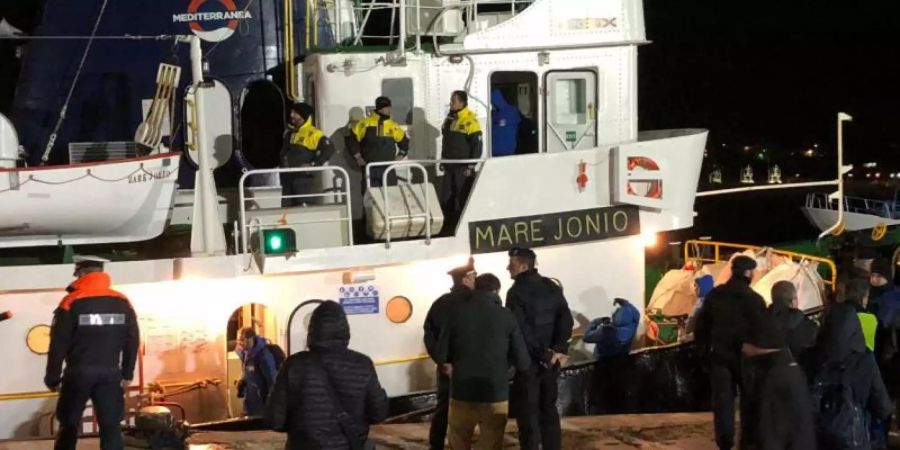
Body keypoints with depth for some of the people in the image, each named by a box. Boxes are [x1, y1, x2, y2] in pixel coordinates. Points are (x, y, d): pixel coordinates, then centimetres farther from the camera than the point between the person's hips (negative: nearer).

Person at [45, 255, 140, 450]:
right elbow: (132, 341, 6)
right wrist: (127, 374, 13)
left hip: (79, 373, -2)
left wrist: (52, 378, 1)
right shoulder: (123, 302, 4)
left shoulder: (71, 302, -7)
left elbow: (58, 344, -7)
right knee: (111, 426, 4)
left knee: (69, 425, 11)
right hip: (110, 374, 2)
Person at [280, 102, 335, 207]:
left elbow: (329, 148, -15)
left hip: (303, 177, -8)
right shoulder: (290, 134, 17)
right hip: (288, 177, 8)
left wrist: (313, 164, -17)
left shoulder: (313, 133, -7)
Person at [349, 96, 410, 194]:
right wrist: (358, 157, -3)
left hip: (388, 168, 3)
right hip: (370, 168, -3)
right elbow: (353, 139, 0)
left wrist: (400, 156, 10)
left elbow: (404, 141, 20)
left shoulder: (393, 126, 6)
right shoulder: (365, 124, -4)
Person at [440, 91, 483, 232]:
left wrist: (471, 167, -16)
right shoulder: (449, 119, 11)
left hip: (463, 168, -8)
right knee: (446, 197, 10)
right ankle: (448, 225, 20)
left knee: (463, 199, -3)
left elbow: (477, 145, -14)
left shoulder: (470, 121, -14)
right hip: (449, 167, 8)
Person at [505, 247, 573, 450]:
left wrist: (542, 353, -12)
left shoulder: (516, 292, -11)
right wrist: (560, 349, -6)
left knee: (527, 412, -1)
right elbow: (566, 319, 0)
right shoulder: (551, 287, 8)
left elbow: (521, 329, -18)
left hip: (528, 360, -6)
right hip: (550, 360, 6)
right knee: (548, 408, 14)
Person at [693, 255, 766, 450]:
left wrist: (706, 346, 17)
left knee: (723, 398, 5)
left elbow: (701, 325, 7)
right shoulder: (754, 299, -10)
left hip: (720, 354, 3)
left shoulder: (714, 295, 2)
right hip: (746, 355, -3)